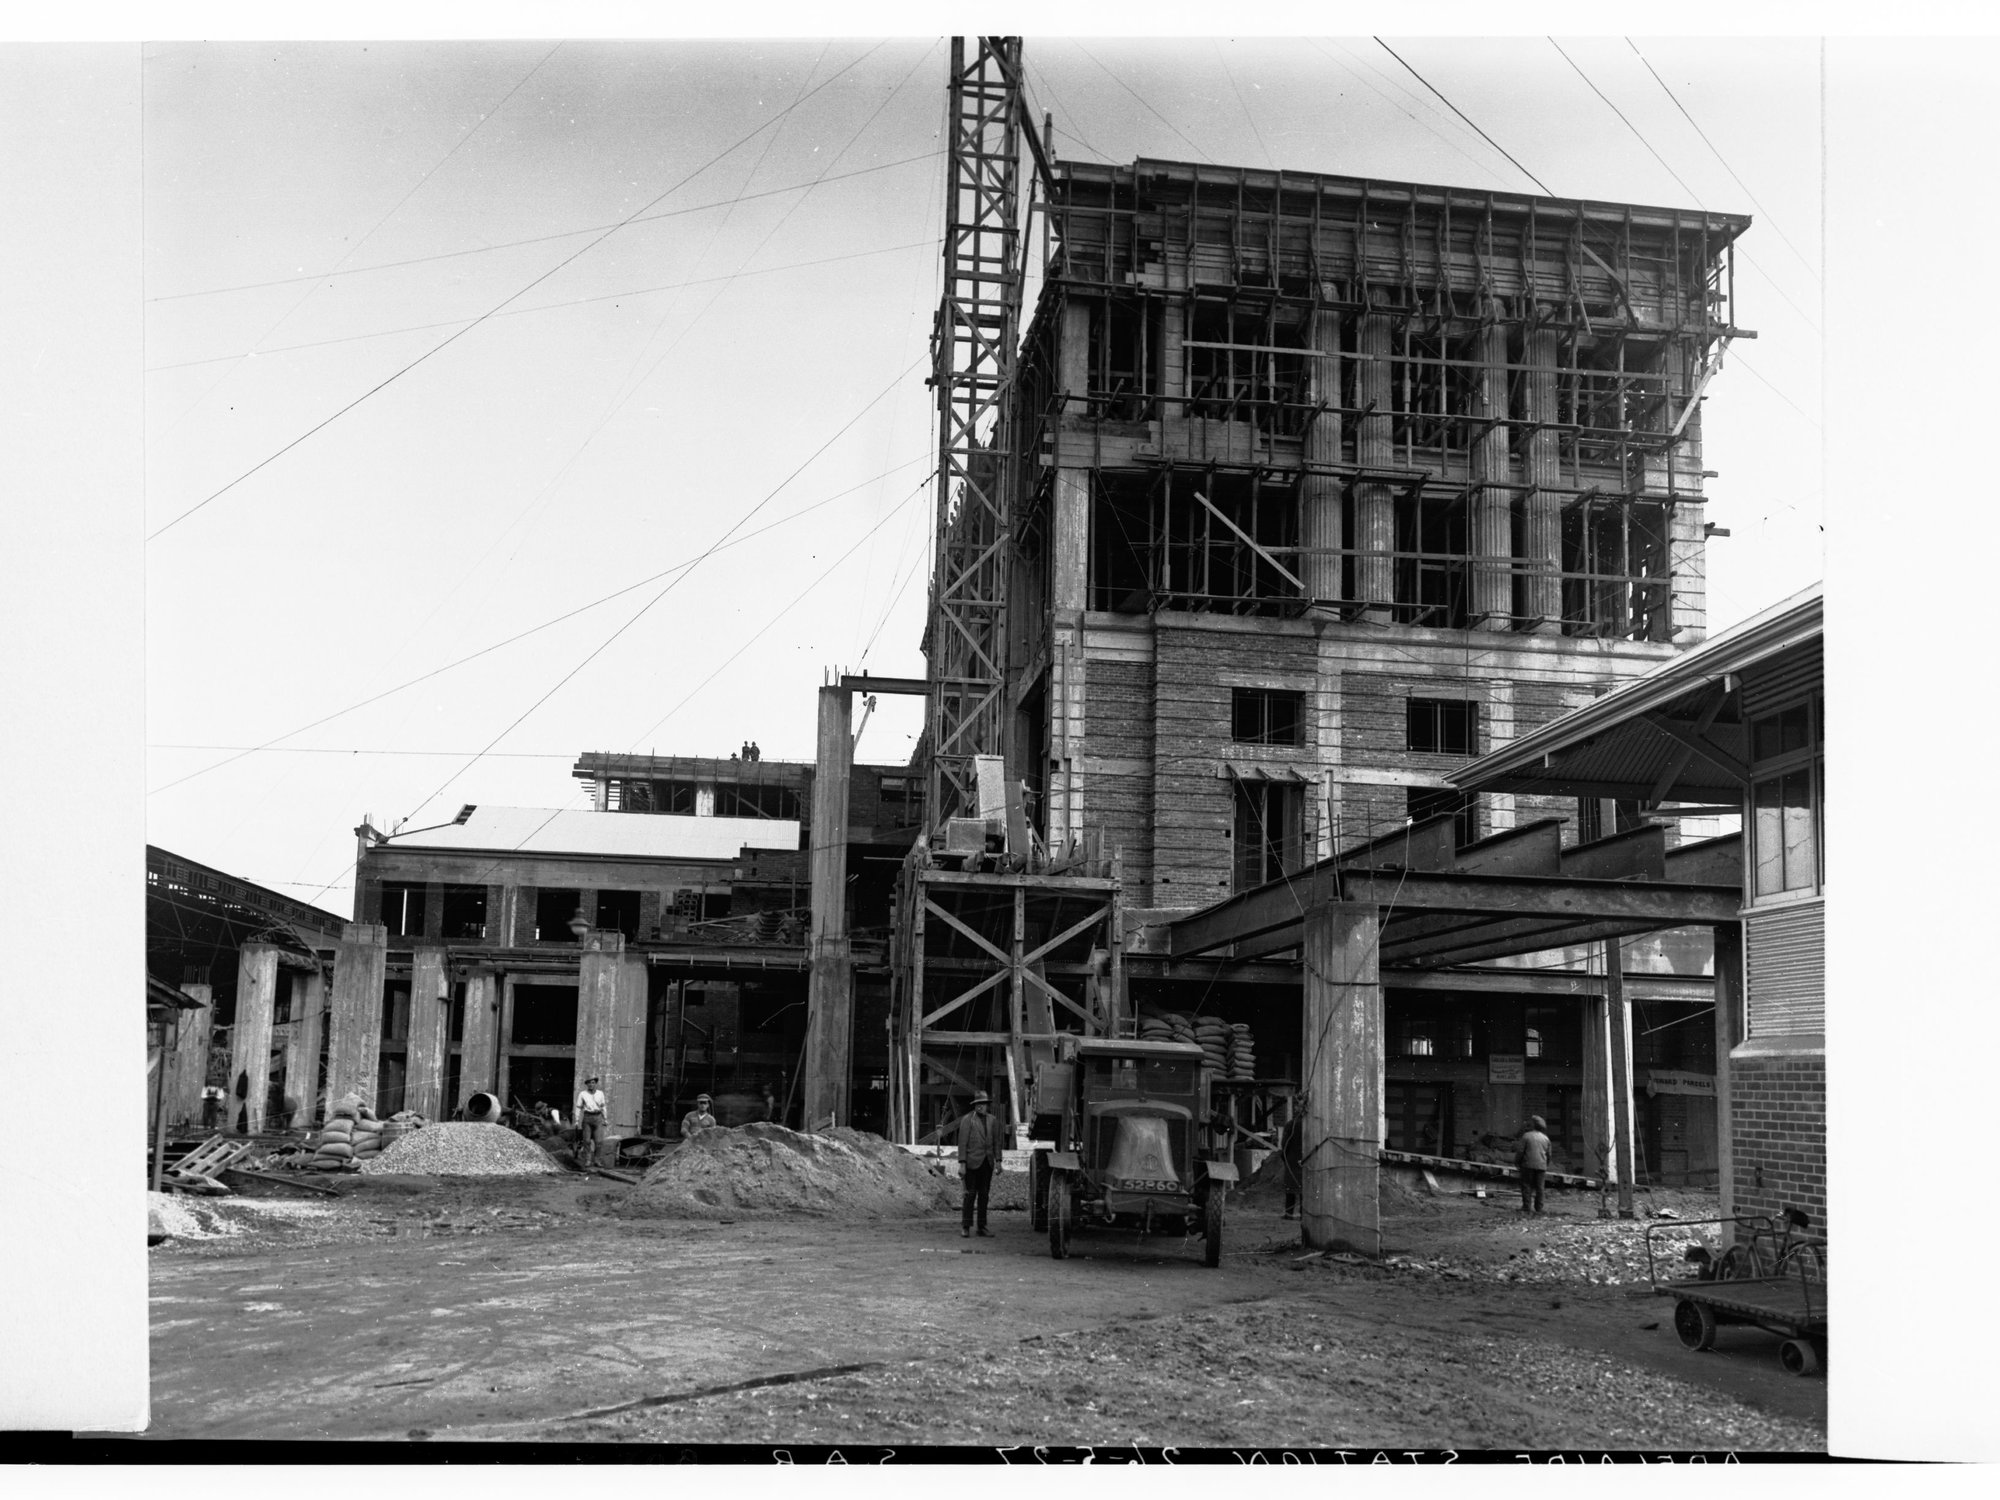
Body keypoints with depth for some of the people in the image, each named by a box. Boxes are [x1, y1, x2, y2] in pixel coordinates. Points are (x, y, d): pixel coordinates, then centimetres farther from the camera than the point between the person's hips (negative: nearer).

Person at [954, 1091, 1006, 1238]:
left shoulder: (993, 1121, 10)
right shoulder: (967, 1120, -3)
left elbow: (996, 1142, 12)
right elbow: (962, 1143, -5)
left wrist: (998, 1161, 4)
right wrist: (962, 1163, -10)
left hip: (987, 1163, 4)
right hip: (972, 1162, -4)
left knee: (984, 1194, 6)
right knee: (970, 1193, -6)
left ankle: (982, 1227, 11)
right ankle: (965, 1227, -1)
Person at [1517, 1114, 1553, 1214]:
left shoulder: (1526, 1136, -5)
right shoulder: (1545, 1138, 10)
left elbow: (1520, 1151, -7)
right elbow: (1548, 1154, 14)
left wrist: (1516, 1162, 6)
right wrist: (1546, 1167, 23)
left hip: (1528, 1165, -4)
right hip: (1541, 1166, 4)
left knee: (1526, 1186, 0)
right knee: (1539, 1187, 8)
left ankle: (1527, 1207, -6)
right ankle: (1538, 1208, 7)